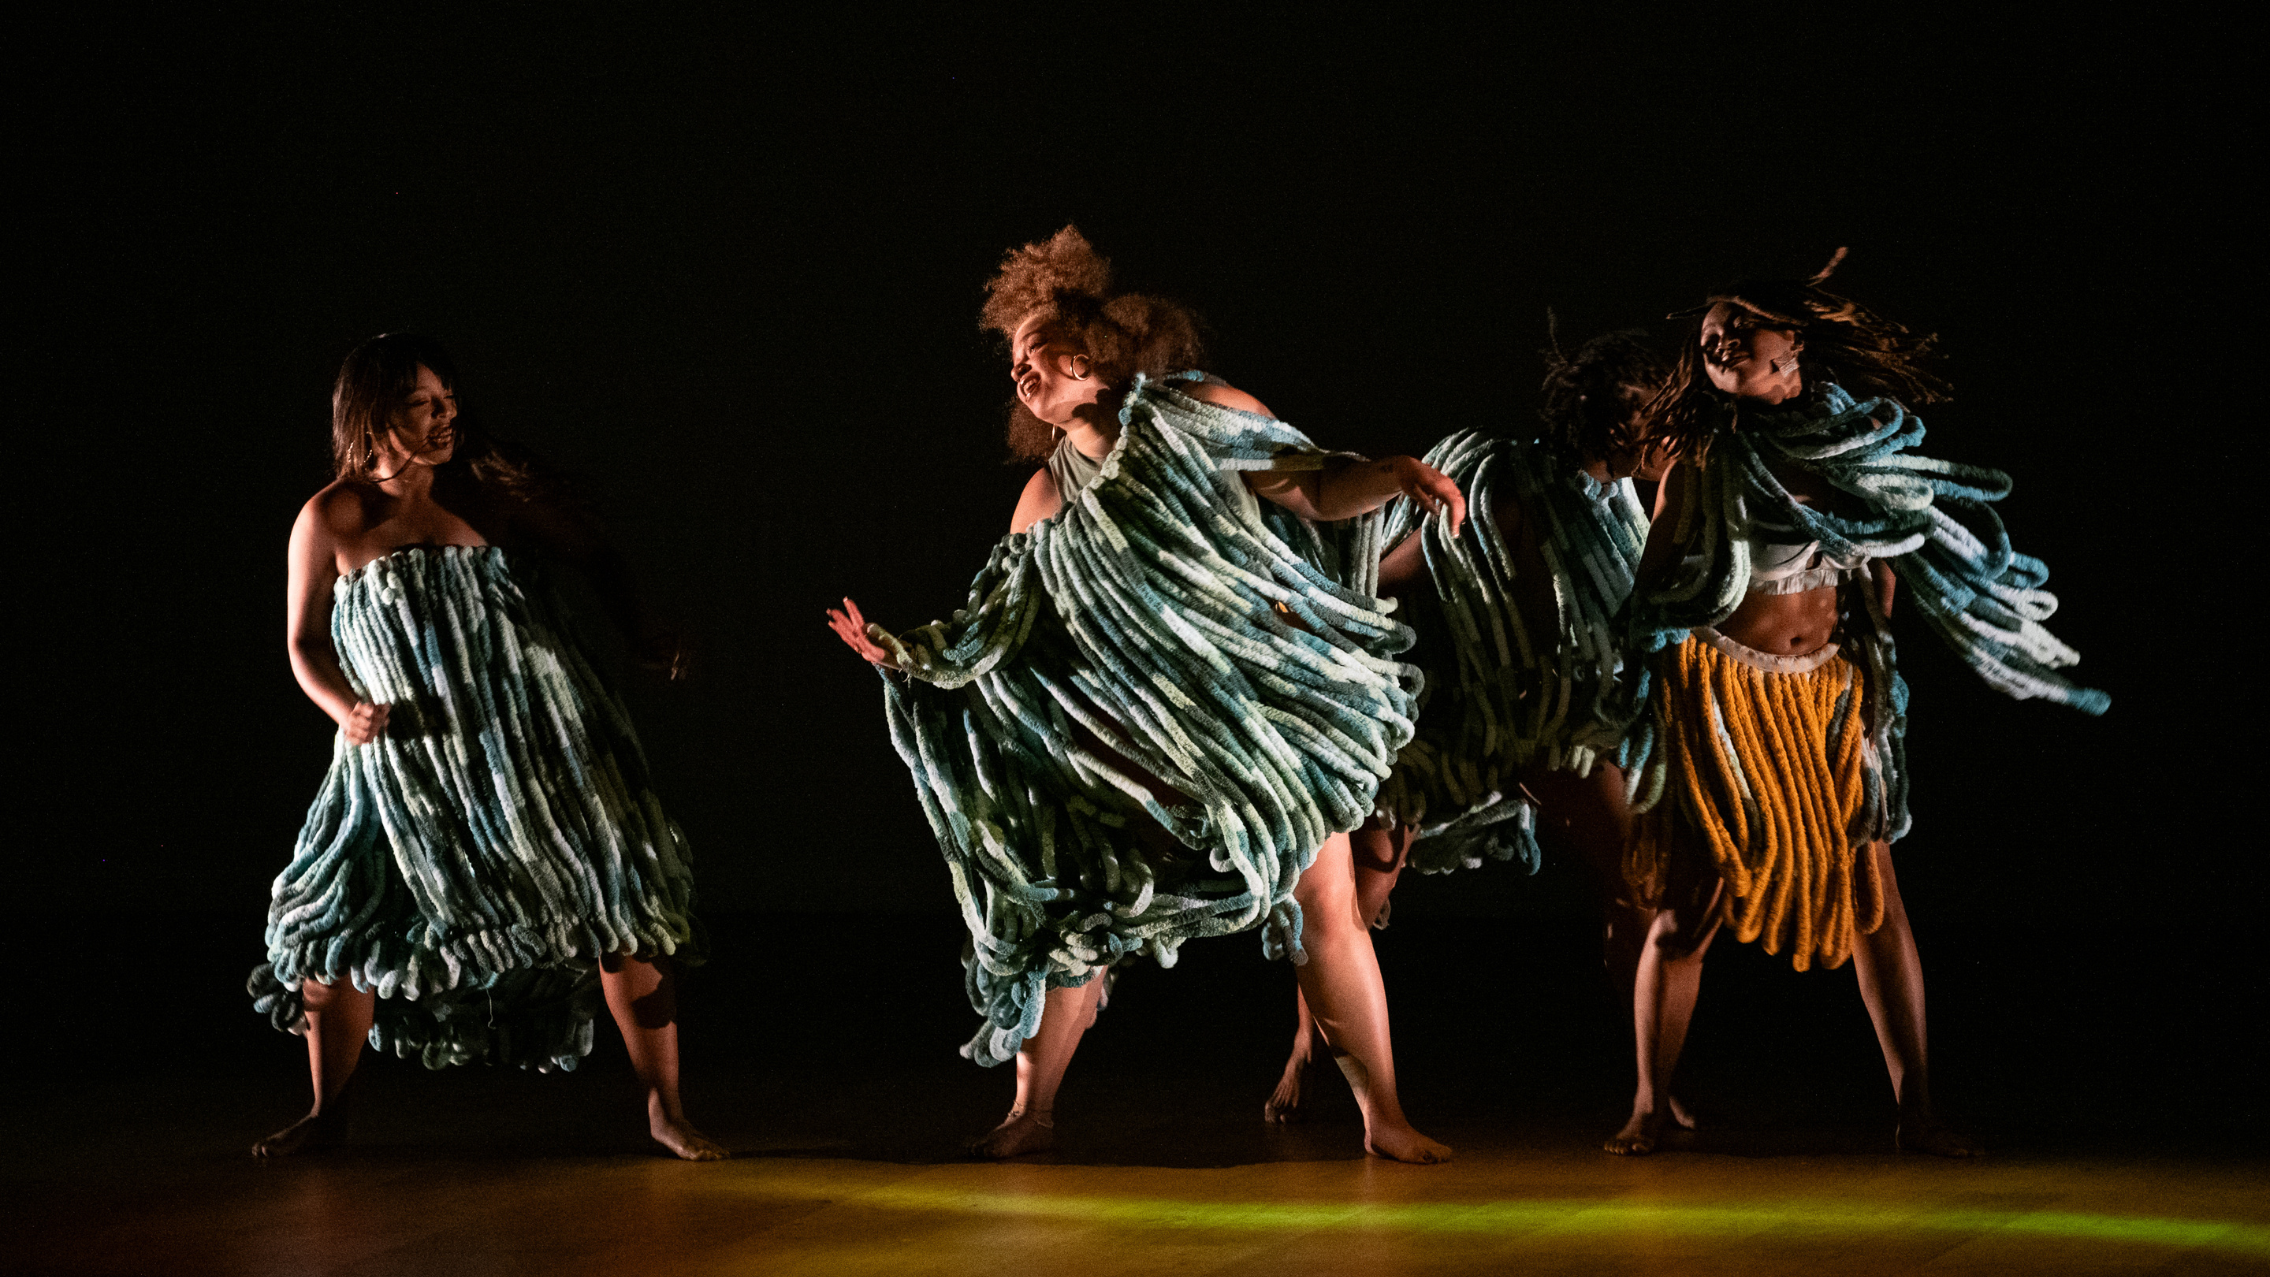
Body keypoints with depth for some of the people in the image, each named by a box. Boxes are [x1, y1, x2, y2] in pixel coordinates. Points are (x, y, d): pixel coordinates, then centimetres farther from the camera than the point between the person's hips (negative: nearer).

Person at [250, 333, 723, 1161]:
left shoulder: (496, 486, -2)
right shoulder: (331, 521, -2)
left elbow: (597, 558, 10)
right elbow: (304, 641, 7)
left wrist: (643, 636, -5)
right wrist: (345, 709, -12)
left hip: (537, 748, 0)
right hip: (406, 762, 0)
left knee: (618, 909, -4)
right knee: (338, 920, -3)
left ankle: (664, 1107, 7)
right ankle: (328, 1113, 18)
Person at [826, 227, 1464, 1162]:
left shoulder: (1193, 415, 0)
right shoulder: (1049, 503, 9)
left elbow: (1314, 490, -3)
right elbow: (990, 632, 9)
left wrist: (1394, 478, -20)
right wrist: (902, 655, -3)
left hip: (1276, 706, -3)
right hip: (1140, 743, 3)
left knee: (1327, 905, -5)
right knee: (1077, 915, 2)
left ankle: (1385, 1119, 2)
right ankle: (1032, 1111, 16)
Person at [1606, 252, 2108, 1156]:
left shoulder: (1858, 444, 6)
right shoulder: (1704, 464, -1)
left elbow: (1885, 565, 17)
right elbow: (1654, 587, 5)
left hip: (1833, 695, 3)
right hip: (1722, 697, -3)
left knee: (1873, 893, -1)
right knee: (1690, 905, -5)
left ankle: (1916, 1110, 4)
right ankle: (1648, 1108, 7)